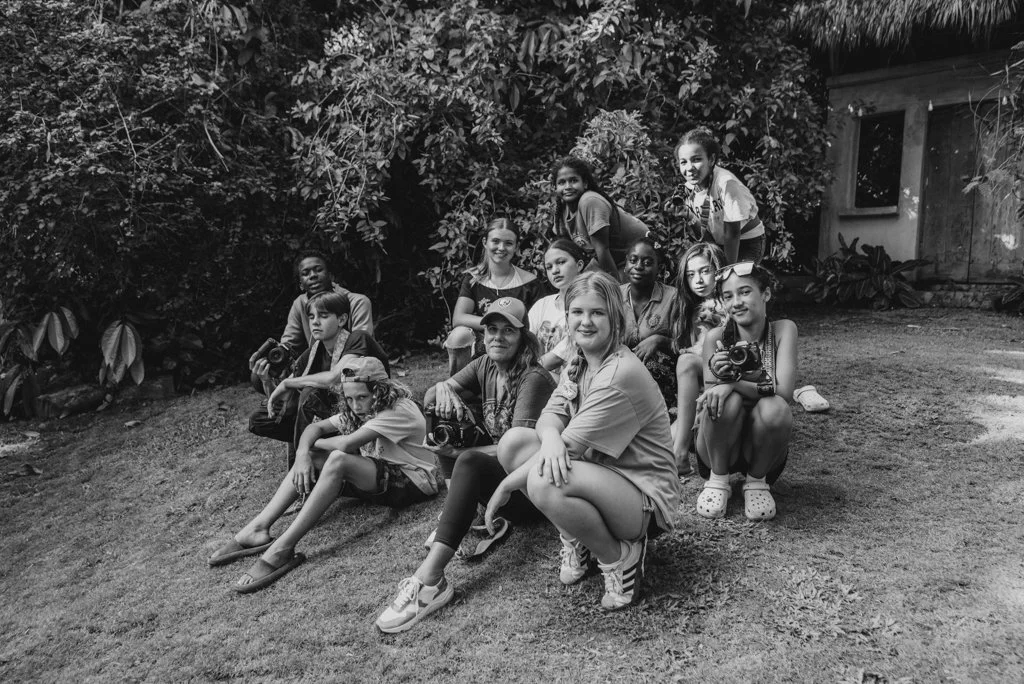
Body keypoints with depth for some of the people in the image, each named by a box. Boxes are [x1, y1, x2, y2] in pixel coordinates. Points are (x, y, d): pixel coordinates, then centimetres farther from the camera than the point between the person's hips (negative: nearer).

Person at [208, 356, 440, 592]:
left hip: (413, 482, -9)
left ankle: (283, 548, -31)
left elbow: (347, 443, -31)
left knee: (338, 459, -31)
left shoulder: (399, 411, -24)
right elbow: (316, 427, 1)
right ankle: (258, 529, -9)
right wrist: (303, 452, -20)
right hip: (377, 475, 9)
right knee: (308, 459, -4)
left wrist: (316, 443, -12)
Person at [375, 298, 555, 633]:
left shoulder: (534, 379, -15)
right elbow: (428, 400, 5)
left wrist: (454, 453, -21)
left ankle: (430, 579, -41)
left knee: (470, 462, -35)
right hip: (498, 471, 8)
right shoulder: (485, 366, 6)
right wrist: (442, 388, -19)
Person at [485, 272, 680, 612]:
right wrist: (550, 436, -29)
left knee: (543, 481, -34)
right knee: (514, 441, -8)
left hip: (645, 494, -8)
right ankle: (575, 538, 7)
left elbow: (571, 446, -24)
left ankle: (619, 556, -7)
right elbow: (551, 414, -2)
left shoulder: (622, 374, -24)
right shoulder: (579, 362, 4)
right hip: (599, 474, 8)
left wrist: (504, 487, -17)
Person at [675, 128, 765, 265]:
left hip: (747, 243, -6)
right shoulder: (690, 185, -10)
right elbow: (704, 227, 2)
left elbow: (732, 232, -24)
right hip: (718, 243, 6)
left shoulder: (726, 183, -29)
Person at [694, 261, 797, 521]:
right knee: (727, 401, -31)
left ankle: (757, 481, -3)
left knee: (775, 409, -31)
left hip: (762, 449, 0)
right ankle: (717, 480, -6)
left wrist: (732, 382, -33)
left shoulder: (783, 330, -10)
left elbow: (784, 392, -21)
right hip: (718, 449, 0)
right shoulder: (716, 337, -10)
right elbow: (707, 402, -11)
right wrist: (718, 376, -32)